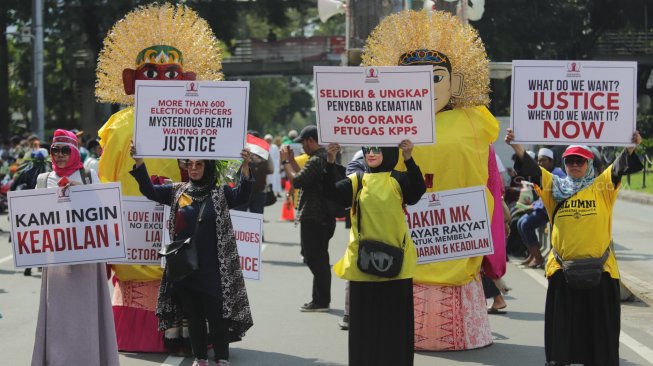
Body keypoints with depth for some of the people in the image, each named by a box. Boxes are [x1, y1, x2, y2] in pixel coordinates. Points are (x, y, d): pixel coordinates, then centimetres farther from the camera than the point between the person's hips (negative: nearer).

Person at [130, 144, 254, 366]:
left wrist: (245, 167, -36)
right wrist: (139, 162, -13)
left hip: (212, 267, -3)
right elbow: (149, 190, 2)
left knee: (216, 314, -2)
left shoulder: (220, 193, -2)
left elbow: (241, 196, -19)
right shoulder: (177, 191, 8)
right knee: (193, 314, 10)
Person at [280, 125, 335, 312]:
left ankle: (321, 301, -4)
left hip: (312, 218, -11)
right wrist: (292, 160, 16)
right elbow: (303, 177, 19)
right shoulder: (326, 156, 15)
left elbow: (296, 180, -20)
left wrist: (285, 161, -8)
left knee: (315, 259, -6)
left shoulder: (316, 160, -18)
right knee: (319, 259, 16)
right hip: (323, 217, 11)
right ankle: (321, 299, 24)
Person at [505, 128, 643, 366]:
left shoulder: (602, 186, 5)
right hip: (563, 266, 1)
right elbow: (532, 170, -3)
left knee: (599, 319, 6)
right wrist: (517, 148, -19)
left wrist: (630, 149, -30)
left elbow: (619, 168, -10)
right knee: (562, 319, 8)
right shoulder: (555, 187, 8)